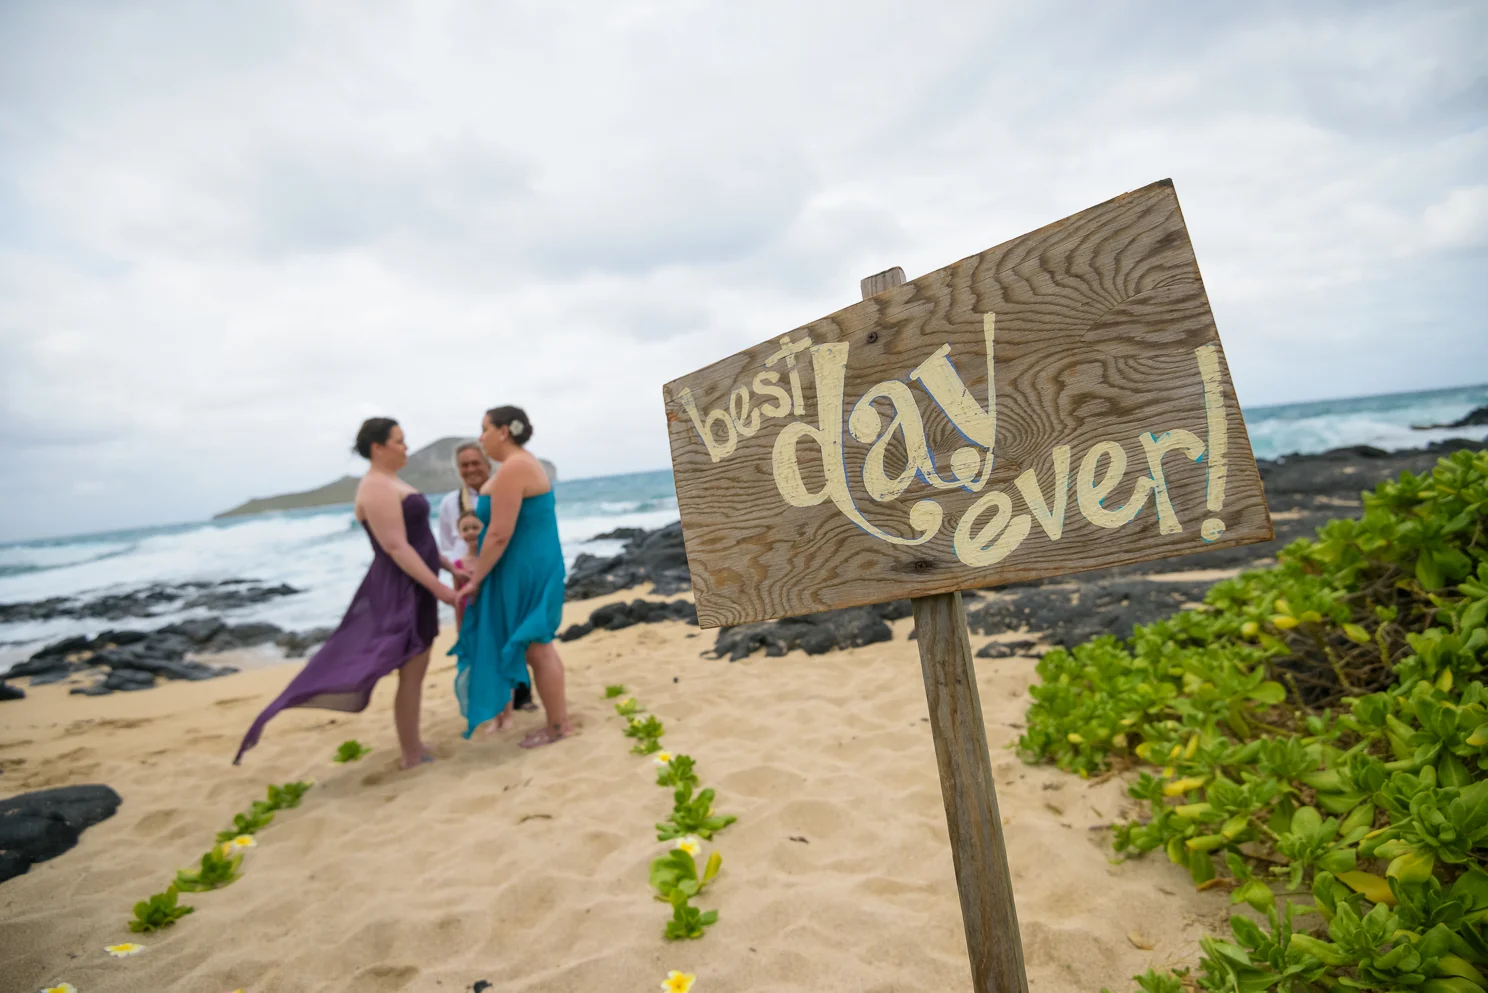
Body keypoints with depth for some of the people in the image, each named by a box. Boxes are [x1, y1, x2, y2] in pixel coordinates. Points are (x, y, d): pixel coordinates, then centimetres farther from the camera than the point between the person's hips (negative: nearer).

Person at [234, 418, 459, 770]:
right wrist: (439, 589, -24)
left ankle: (413, 746, 30)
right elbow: (396, 547, -24)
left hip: (413, 587, 10)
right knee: (411, 672, -1)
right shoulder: (378, 488, -18)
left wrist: (449, 566, 21)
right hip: (401, 588, -10)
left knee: (414, 670, 17)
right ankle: (412, 756, 12)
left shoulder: (391, 483, 15)